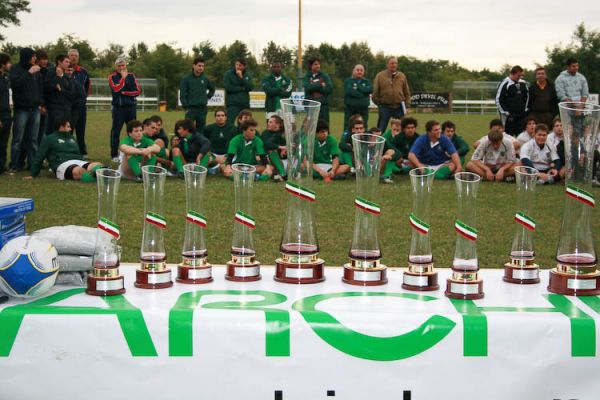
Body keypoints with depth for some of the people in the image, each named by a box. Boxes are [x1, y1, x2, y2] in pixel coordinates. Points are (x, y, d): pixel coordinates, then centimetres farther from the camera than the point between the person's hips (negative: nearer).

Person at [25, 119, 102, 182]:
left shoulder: (72, 138, 34)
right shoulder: (49, 139, 16)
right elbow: (39, 157, 12)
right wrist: (33, 174, 7)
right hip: (62, 163, -5)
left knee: (98, 165, -32)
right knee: (77, 171, -43)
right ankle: (93, 176, -69)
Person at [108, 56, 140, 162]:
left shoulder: (131, 76, 11)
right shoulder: (112, 77, 4)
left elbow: (138, 91, 2)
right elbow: (116, 89, -14)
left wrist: (124, 93, -7)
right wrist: (123, 77, -9)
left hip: (131, 107, 3)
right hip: (118, 107, -3)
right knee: (116, 131, -5)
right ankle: (114, 155, 0)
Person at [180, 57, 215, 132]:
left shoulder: (205, 79, 9)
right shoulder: (186, 79, -1)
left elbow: (212, 89, 27)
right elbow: (182, 95, -4)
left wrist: (208, 97, 12)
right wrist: (186, 107, -11)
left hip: (203, 108, 4)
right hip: (191, 108, -4)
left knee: (201, 129, 7)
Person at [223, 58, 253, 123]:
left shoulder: (247, 76, 12)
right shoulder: (228, 74, 0)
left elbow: (251, 87, -3)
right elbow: (228, 88, -12)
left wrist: (241, 77, -11)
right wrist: (242, 88, -5)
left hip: (245, 104, 4)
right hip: (232, 104, -4)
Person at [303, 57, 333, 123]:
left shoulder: (324, 76, 8)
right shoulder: (307, 77, 9)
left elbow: (330, 88, -6)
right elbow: (307, 88, -10)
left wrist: (314, 87, -7)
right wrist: (320, 85, -9)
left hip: (323, 105, 0)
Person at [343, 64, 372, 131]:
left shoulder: (367, 82, 14)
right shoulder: (348, 81, 5)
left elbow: (370, 89, -8)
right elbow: (349, 91, -15)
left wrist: (358, 87, -8)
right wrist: (363, 94, -10)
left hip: (363, 109, 2)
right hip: (350, 109, -2)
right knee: (347, 128, -2)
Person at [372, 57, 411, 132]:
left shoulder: (402, 76, 8)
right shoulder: (380, 76, 1)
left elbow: (407, 93, 9)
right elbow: (375, 92, 2)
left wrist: (407, 106, 4)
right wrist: (378, 103, -1)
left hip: (399, 107, 2)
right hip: (385, 107, -2)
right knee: (381, 129, 3)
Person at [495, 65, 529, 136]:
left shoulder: (522, 83, 9)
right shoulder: (505, 84, -10)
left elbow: (526, 95, 24)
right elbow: (498, 100, -11)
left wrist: (525, 108, 15)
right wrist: (505, 112, -12)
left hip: (521, 115, 6)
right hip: (509, 116, -6)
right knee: (508, 135, -5)